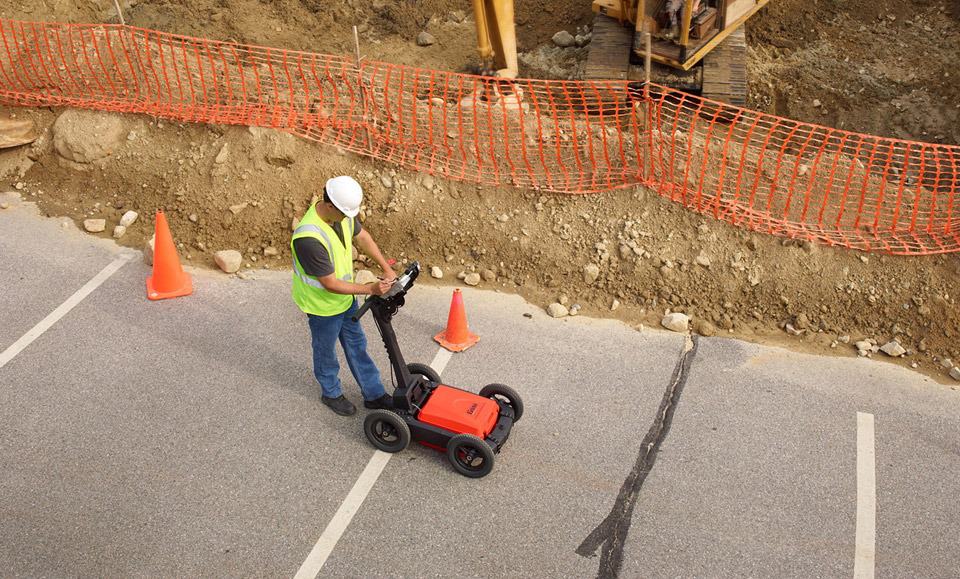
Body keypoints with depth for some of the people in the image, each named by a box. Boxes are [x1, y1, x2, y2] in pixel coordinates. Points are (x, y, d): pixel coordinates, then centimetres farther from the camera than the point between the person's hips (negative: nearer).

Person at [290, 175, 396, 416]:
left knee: (357, 345, 20)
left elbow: (361, 236, 3)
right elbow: (331, 284, -32)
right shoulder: (309, 238, -40)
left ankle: (373, 394, 36)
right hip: (323, 305, -7)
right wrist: (371, 289, -28)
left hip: (345, 297, 7)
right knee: (326, 352, 19)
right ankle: (331, 394, 43)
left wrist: (387, 268, -1)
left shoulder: (343, 212, -17)